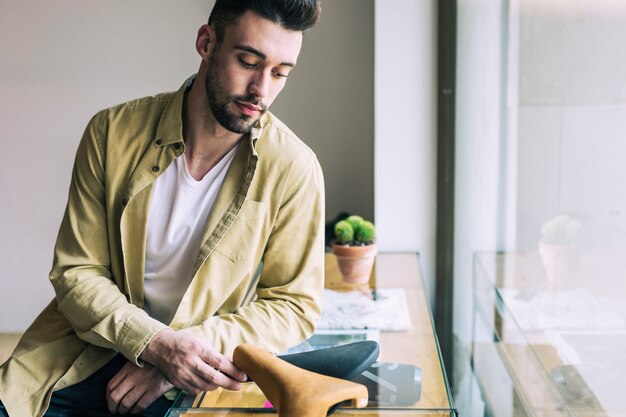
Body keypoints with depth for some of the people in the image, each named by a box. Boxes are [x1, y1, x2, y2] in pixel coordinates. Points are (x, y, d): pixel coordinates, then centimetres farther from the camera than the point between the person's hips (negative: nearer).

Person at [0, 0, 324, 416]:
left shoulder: (293, 168, -10)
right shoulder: (113, 132, -5)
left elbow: (294, 306, -4)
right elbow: (75, 271, -2)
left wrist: (185, 345, -17)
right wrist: (153, 343, -19)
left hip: (194, 381, -1)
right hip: (85, 360, 1)